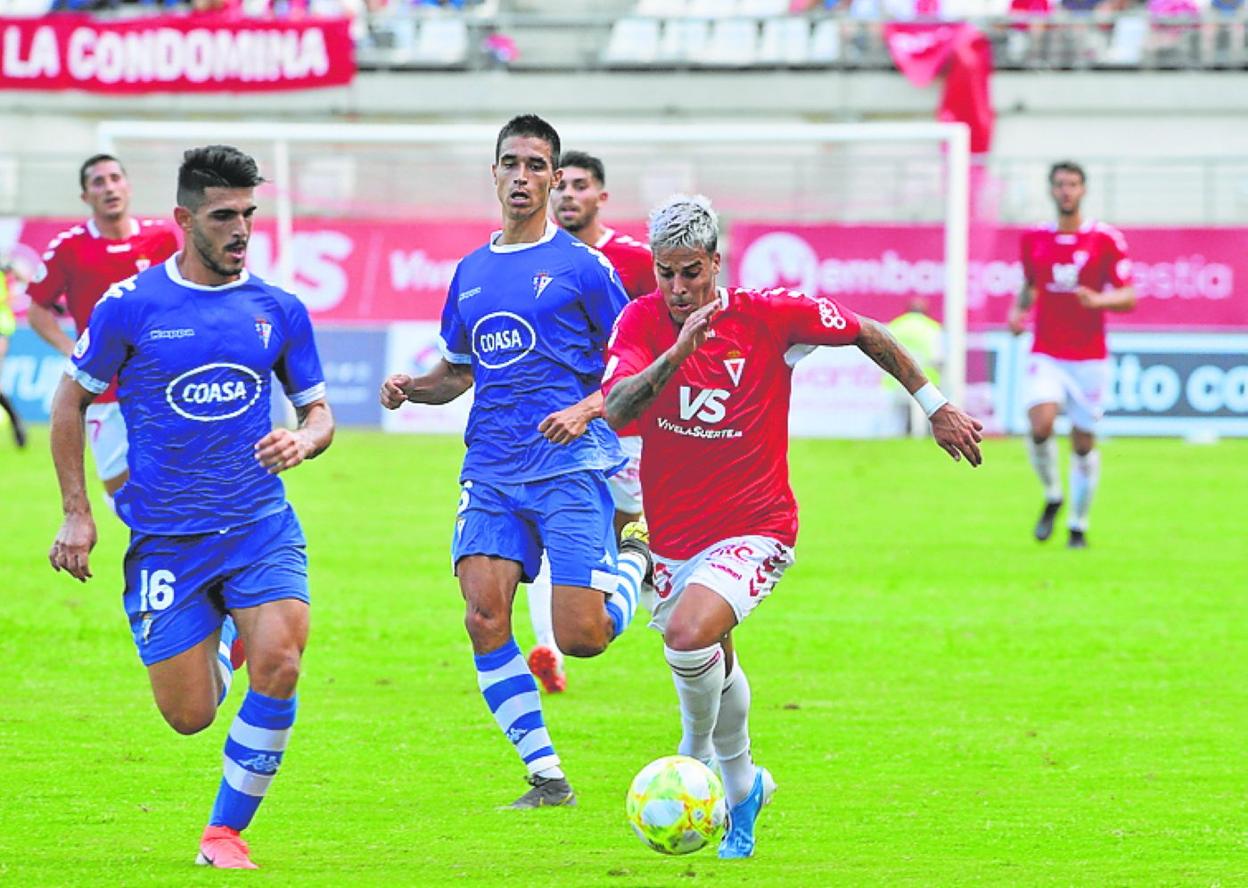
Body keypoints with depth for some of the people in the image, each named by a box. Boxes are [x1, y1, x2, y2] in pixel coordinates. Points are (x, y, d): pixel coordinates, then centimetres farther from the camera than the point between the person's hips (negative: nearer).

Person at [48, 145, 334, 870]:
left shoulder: (280, 310, 2)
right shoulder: (130, 306, -5)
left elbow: (319, 410, 13)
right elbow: (72, 399, 7)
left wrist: (304, 440, -11)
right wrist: (77, 512, 3)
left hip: (261, 525, 1)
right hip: (165, 537, -1)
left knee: (278, 666, -23)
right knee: (189, 716, -1)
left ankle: (227, 830, -5)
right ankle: (218, 641, 38)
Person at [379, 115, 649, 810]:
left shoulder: (581, 266, -1)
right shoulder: (471, 272, 15)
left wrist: (588, 410, -16)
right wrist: (411, 387, 6)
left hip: (571, 466, -5)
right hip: (492, 472, 5)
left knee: (581, 637, -11)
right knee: (485, 614, -14)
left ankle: (635, 564, 25)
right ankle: (547, 777, -4)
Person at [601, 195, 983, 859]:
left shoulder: (771, 314, -13)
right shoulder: (641, 321, -8)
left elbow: (868, 334, 3)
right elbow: (616, 409, -24)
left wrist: (936, 408, 10)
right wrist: (676, 354, -39)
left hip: (754, 529, -4)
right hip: (672, 535, 4)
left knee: (688, 636, -28)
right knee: (713, 664, 21)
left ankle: (697, 758, -2)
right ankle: (741, 784, 48)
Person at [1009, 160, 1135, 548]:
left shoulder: (1106, 239, -2)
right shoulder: (1033, 239, 6)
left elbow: (1128, 298, -3)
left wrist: (1098, 300, -22)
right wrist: (1018, 311, 2)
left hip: (1089, 358, -1)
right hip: (1046, 355, 1)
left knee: (1084, 443, 3)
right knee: (1041, 426, -22)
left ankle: (1078, 526, 20)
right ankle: (1052, 497, 5)